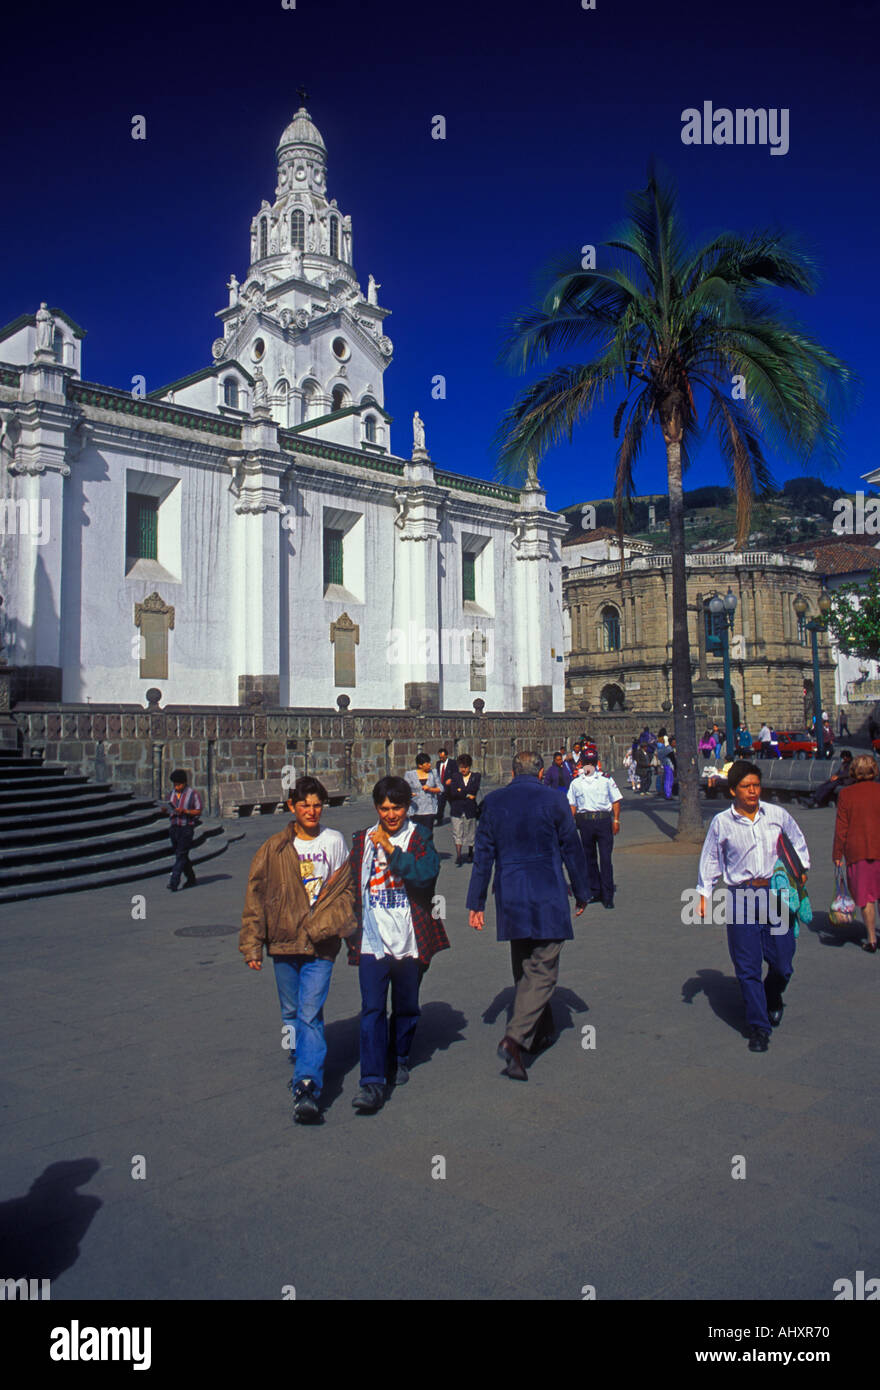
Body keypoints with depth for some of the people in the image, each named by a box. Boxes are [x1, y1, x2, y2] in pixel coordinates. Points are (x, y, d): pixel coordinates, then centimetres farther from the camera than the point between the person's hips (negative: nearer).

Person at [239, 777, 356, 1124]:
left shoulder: (334, 842, 4)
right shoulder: (274, 848, 2)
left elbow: (346, 889, 11)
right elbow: (256, 897, 3)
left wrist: (334, 923, -3)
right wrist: (252, 945, -1)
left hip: (321, 943, -2)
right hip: (284, 940, 2)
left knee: (310, 1014, -11)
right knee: (291, 1013, 14)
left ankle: (306, 1088, -14)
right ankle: (304, 1066, 34)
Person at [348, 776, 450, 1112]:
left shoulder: (419, 837, 1)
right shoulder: (362, 840, 9)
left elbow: (428, 872, -18)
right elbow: (352, 888, 15)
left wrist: (391, 849, -22)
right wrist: (352, 934, 13)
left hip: (409, 941, 0)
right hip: (372, 941, 1)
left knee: (406, 1007, 15)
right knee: (372, 1009, -8)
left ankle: (399, 1059, 38)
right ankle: (372, 1082, -7)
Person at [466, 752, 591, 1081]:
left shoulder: (493, 802, 4)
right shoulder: (552, 799, -5)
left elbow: (482, 855, 5)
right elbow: (572, 849, 1)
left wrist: (476, 902, 10)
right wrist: (581, 893, 13)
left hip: (510, 900, 4)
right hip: (548, 899, -4)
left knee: (524, 970, 19)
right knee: (542, 971, -1)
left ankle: (541, 1033, 32)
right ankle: (515, 1039, -16)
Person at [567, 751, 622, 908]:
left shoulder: (606, 779, 5)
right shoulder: (576, 782, 11)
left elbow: (616, 800, 7)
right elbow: (572, 804, 15)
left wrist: (616, 820, 0)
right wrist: (571, 822, 5)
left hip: (604, 820, -3)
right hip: (584, 821, 3)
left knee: (605, 858, -6)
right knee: (589, 857, 9)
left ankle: (608, 896, -2)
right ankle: (595, 891, 21)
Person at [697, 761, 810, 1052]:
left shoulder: (778, 815, 3)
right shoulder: (721, 822, 0)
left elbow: (798, 845, 18)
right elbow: (710, 861, 9)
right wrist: (704, 894, 5)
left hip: (776, 894, 1)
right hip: (741, 898, -1)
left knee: (782, 963, 4)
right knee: (747, 967, -1)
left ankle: (773, 1001, 37)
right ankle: (758, 1027, 13)